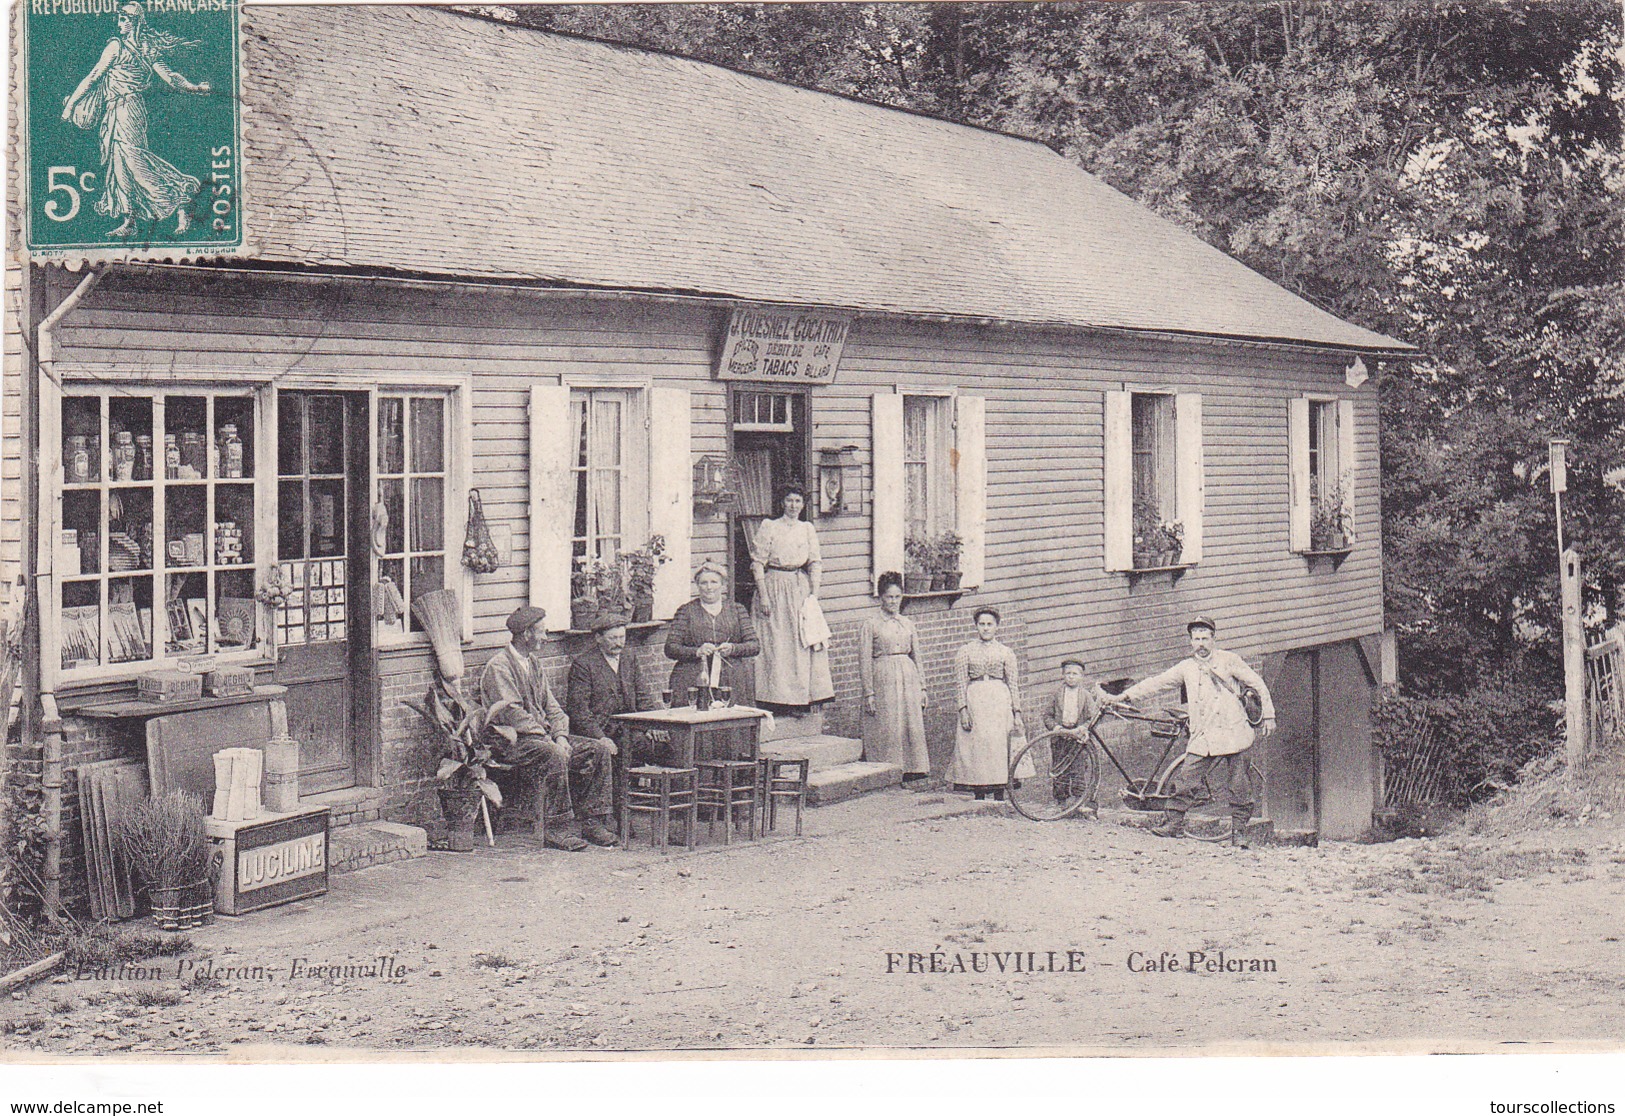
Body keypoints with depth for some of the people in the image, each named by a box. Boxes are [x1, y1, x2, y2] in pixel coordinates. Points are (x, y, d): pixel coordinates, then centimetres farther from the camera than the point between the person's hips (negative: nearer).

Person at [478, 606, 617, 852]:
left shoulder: (533, 664, 17)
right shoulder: (499, 666, -11)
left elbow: (551, 707, 15)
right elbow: (513, 714, -20)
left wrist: (561, 737, -4)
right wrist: (549, 740, -23)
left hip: (542, 735, 9)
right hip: (510, 742, -9)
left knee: (599, 750, -7)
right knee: (555, 756, -36)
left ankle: (592, 822, -7)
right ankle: (555, 830, -29)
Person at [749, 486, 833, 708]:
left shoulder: (807, 529, 11)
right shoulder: (769, 528, -2)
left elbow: (815, 563, 8)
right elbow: (757, 563, -5)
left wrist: (814, 593, -3)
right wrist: (763, 595, -12)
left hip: (802, 588, 4)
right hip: (775, 588, -4)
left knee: (805, 644, 2)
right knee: (776, 645, -5)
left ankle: (803, 696, 7)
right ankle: (777, 697, -2)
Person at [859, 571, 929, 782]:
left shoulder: (907, 624, 13)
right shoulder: (870, 625, -2)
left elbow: (917, 658, 17)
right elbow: (864, 662, -3)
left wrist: (921, 688, 13)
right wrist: (869, 692, -9)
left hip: (908, 678, 4)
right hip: (883, 681, -4)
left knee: (912, 725, 1)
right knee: (886, 730, -5)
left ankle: (910, 769, 9)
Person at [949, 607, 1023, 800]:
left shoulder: (1005, 652, 11)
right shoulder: (966, 651, 8)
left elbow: (1013, 683, 10)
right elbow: (961, 683, 4)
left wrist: (1017, 711, 3)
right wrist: (963, 709, -6)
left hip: (1000, 702, 1)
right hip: (974, 701, -1)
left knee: (1000, 746, -5)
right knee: (976, 745, -6)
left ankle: (999, 799, -2)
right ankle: (979, 799, -3)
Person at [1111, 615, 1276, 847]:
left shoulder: (1229, 660, 5)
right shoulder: (1186, 667, 14)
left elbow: (1257, 684, 7)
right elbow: (1157, 682, 14)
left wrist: (1268, 715, 3)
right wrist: (1126, 696, 10)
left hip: (1232, 733, -3)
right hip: (1202, 737, 3)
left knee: (1239, 788, -1)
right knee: (1185, 781, -7)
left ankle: (1239, 832, 6)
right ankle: (1172, 823, -1)